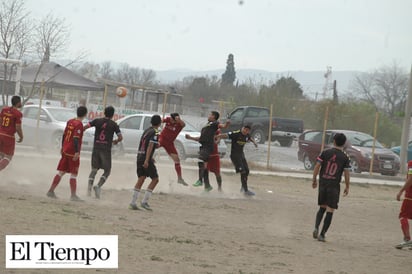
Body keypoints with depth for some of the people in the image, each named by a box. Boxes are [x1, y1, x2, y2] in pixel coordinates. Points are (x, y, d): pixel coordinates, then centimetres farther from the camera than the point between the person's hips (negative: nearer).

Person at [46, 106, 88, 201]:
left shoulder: (70, 121, 11)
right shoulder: (79, 124, -14)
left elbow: (64, 134, 16)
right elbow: (76, 138, -22)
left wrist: (62, 147, 25)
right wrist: (77, 152, -23)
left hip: (65, 150, 8)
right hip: (72, 152, -8)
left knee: (61, 171, 13)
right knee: (73, 174, -3)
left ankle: (51, 191, 14)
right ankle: (73, 195, -3)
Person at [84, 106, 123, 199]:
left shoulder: (97, 121, 5)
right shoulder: (114, 124, 0)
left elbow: (85, 127, -4)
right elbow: (120, 137, -6)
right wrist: (115, 141, 14)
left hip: (96, 148, 3)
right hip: (106, 150, -3)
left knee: (94, 169, 14)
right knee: (107, 171, 7)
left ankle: (89, 187, -2)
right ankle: (98, 186, -15)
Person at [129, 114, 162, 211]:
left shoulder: (147, 130, 16)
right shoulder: (155, 133, -10)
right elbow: (150, 147, -19)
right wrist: (147, 160, -25)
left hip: (139, 157, 8)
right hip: (146, 158, -8)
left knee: (141, 179, 6)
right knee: (155, 179, 2)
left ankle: (133, 203, -1)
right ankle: (144, 201, -3)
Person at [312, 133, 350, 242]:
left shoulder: (325, 152, 0)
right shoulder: (345, 157, -4)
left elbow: (317, 166, -1)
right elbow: (346, 173, -3)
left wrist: (314, 180, 10)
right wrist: (347, 187, 9)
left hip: (323, 184, 3)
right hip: (334, 186, -2)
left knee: (322, 208, 18)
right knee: (330, 210, 2)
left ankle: (316, 227, -2)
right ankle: (322, 234, -2)